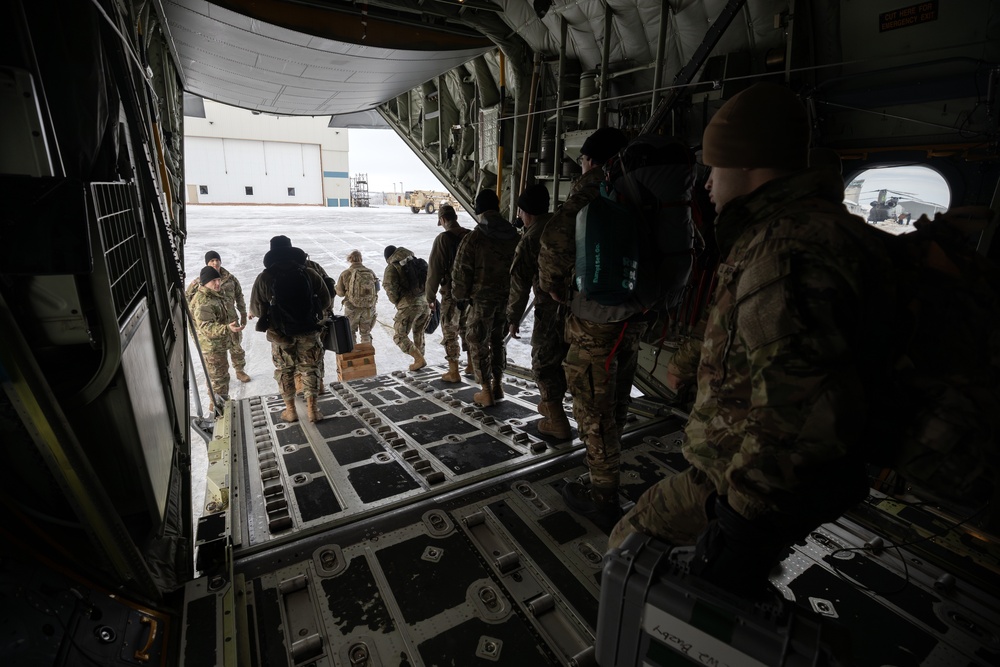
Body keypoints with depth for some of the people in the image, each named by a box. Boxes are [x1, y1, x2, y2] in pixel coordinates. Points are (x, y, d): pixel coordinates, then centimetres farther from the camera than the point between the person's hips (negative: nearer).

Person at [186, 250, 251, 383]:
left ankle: (240, 371, 30)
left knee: (236, 347, 12)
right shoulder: (200, 281, -7)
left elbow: (239, 297, 6)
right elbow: (187, 296, 6)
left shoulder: (230, 278, -2)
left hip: (231, 320, 1)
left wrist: (243, 315, 6)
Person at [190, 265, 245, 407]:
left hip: (220, 343, 10)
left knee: (222, 373, 23)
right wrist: (227, 328, -48)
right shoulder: (203, 302, -26)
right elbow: (206, 327, -35)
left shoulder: (216, 294, 6)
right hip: (212, 347, -10)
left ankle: (223, 401, 39)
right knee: (218, 377, 0)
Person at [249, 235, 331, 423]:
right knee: (310, 368, 13)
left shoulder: (264, 278, -6)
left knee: (284, 370, 16)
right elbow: (325, 301, 1)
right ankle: (312, 409, 11)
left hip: (280, 333, 0)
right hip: (308, 330, 1)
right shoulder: (310, 273, -3)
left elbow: (256, 309, -2)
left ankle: (290, 410, 21)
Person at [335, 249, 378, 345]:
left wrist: (335, 287, 18)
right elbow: (376, 290, 3)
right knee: (366, 333, 17)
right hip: (369, 308, 3)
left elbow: (340, 292, -3)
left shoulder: (346, 273, -10)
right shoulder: (371, 272, -3)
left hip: (352, 308, -2)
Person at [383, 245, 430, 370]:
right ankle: (420, 359, 28)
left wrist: (397, 303, 10)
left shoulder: (391, 268, 1)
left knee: (399, 336, 7)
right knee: (419, 332, 25)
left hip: (409, 304, -6)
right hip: (426, 301, 6)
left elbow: (391, 290, -8)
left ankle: (419, 360, -3)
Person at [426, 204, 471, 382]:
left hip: (451, 293, -6)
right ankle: (472, 364, 29)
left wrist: (429, 295, -4)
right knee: (467, 328, 20)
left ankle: (453, 372, 9)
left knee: (450, 332, 5)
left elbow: (434, 269, -14)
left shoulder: (443, 238, -15)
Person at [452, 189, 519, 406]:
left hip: (482, 299, -5)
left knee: (478, 343, 8)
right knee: (498, 340, 20)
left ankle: (486, 392, 12)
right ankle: (497, 385, 27)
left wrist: (460, 296, 5)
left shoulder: (473, 238, -15)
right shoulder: (514, 236, 1)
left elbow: (461, 272, -11)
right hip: (507, 298, 5)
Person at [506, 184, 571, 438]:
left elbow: (520, 286, -8)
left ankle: (557, 423, 15)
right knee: (561, 359, 23)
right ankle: (551, 404, 41)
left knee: (544, 364, 9)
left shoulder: (529, 241, -12)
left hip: (552, 312, -6)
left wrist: (514, 319, 5)